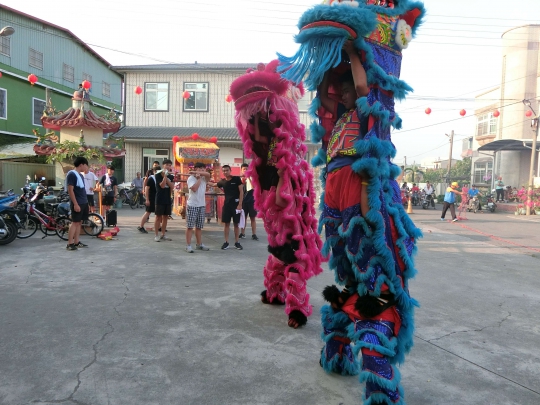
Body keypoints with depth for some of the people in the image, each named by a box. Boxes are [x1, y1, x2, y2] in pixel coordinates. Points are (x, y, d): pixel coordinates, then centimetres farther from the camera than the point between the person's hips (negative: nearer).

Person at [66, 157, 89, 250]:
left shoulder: (81, 175, 16)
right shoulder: (72, 174, -11)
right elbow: (70, 190, -16)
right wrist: (75, 204, -20)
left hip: (84, 202, 9)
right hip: (77, 203, -9)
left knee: (79, 222, 10)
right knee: (75, 222, -7)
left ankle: (76, 242, 15)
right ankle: (70, 244, -3)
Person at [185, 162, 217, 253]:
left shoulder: (204, 178, 12)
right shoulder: (191, 178, -4)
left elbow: (208, 174, -11)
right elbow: (194, 188, -20)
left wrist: (195, 172, -11)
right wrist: (199, 178, -10)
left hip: (202, 205, 6)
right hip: (192, 205, -6)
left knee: (199, 226, 12)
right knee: (190, 226, -3)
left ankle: (199, 244, 19)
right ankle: (188, 245, 0)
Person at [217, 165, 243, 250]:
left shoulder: (236, 179, -5)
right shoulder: (222, 182, 6)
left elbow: (241, 192, -7)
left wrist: (240, 204, -13)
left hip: (236, 204, -3)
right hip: (226, 204, 3)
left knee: (236, 224, 5)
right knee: (226, 224, 5)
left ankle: (237, 242, 14)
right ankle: (226, 242, 12)